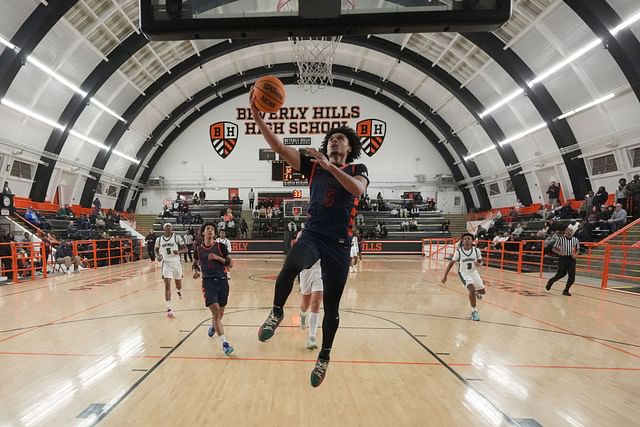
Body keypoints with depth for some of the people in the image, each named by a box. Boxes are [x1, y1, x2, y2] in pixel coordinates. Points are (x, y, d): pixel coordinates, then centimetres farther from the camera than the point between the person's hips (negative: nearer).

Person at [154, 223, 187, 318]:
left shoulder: (177, 237, -8)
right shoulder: (159, 239, 0)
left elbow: (185, 249, -5)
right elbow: (156, 250, 17)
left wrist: (179, 251, -26)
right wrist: (157, 256, -4)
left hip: (176, 262, 0)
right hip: (166, 263, 0)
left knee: (179, 285, 15)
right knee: (167, 285, -11)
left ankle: (178, 291, 55)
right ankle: (169, 308, -8)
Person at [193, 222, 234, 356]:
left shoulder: (220, 247, 0)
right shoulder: (198, 249, 4)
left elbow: (231, 264, -1)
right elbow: (195, 264, 21)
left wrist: (218, 258, -15)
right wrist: (195, 271, 0)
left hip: (222, 281, 1)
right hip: (208, 282, -1)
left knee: (220, 313, 13)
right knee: (215, 311, -16)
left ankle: (213, 326, 48)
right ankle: (224, 343, -15)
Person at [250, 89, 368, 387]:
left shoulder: (357, 170, 6)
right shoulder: (313, 165, 9)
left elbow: (357, 189, -19)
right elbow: (279, 148, -1)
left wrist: (330, 166, -26)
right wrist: (257, 117, -11)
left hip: (339, 243, 0)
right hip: (312, 234, 1)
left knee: (331, 307, 6)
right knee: (290, 267, -35)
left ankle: (324, 357, 30)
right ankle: (276, 313, -5)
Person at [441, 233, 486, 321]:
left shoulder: (476, 250, -13)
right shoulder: (458, 251, -18)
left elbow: (480, 261, 2)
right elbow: (451, 263, -7)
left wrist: (478, 263, -24)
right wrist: (445, 276, -8)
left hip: (474, 273, 4)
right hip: (464, 273, -4)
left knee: (482, 292, 16)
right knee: (472, 289, -25)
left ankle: (476, 293, 55)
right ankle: (474, 311, -8)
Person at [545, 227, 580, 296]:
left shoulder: (575, 240, 5)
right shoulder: (560, 239, -5)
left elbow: (578, 249, 17)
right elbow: (554, 249, -1)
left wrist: (576, 254, -4)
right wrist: (560, 253, -19)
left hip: (571, 259, 3)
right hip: (563, 258, -3)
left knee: (572, 277, -2)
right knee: (561, 274, -2)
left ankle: (566, 290, 15)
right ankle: (550, 281, 28)